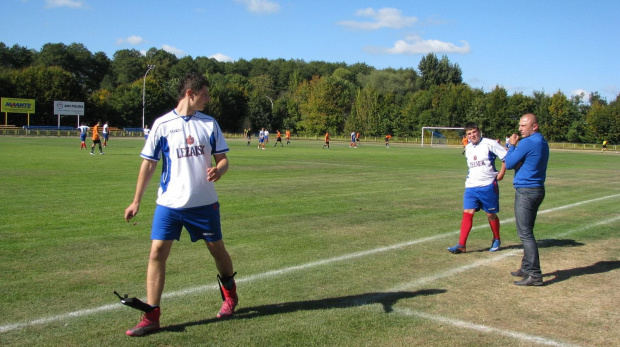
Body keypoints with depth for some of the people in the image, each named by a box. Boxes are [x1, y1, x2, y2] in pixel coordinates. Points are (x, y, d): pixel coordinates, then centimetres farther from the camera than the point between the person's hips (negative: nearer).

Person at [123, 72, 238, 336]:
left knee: (217, 249, 11)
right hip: (169, 203, -1)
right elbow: (148, 163, 2)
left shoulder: (209, 123, 3)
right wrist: (136, 201, 2)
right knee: (157, 253, -8)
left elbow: (223, 158, 7)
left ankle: (230, 296, 38)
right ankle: (151, 317, 1)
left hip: (205, 203, 1)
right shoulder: (162, 124, -2)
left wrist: (218, 170, -17)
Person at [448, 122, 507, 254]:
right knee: (467, 213, -6)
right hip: (471, 186, 5)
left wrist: (501, 174, -9)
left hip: (488, 185, -4)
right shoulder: (468, 148, 13)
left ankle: (496, 240, 30)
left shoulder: (489, 144, -8)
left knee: (491, 214, 8)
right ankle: (461, 245, -8)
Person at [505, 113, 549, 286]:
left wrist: (512, 145, 3)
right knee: (527, 232, 18)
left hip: (525, 192, -10)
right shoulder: (543, 142, 13)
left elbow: (509, 164, -10)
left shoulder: (528, 143, -17)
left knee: (525, 233, -8)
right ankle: (527, 268, 26)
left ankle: (534, 275, -8)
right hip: (537, 189, 10)